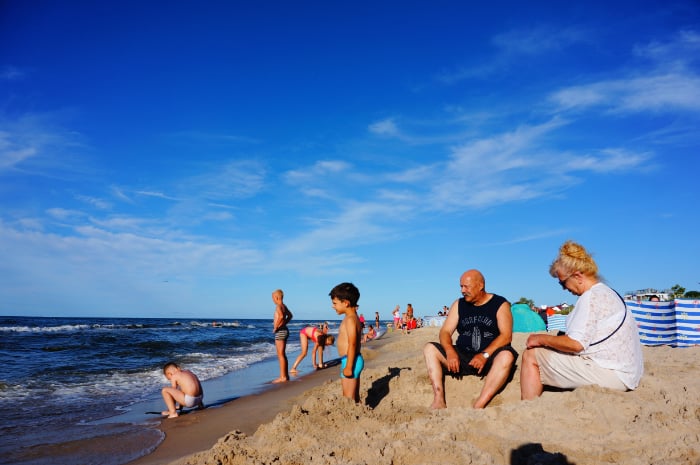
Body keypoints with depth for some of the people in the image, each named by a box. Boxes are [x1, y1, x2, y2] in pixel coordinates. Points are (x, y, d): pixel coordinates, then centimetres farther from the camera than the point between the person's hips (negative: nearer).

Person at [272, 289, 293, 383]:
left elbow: (281, 316, -34)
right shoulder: (284, 306, 13)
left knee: (280, 355, -5)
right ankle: (285, 375, 21)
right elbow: (290, 315, 30)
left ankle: (283, 377, -2)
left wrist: (276, 327, -24)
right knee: (283, 354, 15)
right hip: (284, 330, 10)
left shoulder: (278, 306, -15)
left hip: (280, 331, -10)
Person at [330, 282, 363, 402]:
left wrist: (348, 366, -23)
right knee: (354, 397, 16)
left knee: (348, 398, -6)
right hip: (354, 361, 10)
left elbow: (352, 345, -22)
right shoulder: (353, 318, 14)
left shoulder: (350, 319, -17)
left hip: (350, 361, -10)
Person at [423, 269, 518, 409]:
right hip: (462, 357, 4)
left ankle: (478, 406, -40)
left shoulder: (500, 304, 1)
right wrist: (450, 352, -17)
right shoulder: (459, 305, 12)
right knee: (429, 349, -13)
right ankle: (439, 400, -27)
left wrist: (485, 355, -25)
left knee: (506, 356, -36)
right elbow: (445, 332, 4)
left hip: (490, 358, -4)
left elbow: (506, 335, -11)